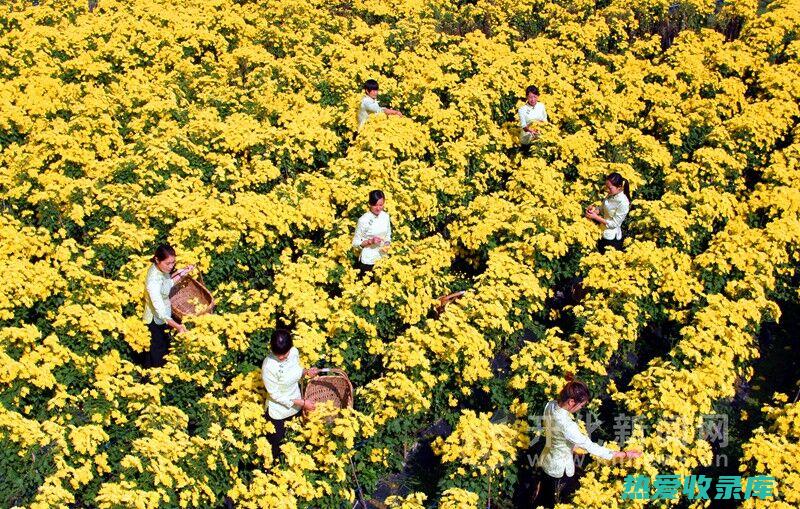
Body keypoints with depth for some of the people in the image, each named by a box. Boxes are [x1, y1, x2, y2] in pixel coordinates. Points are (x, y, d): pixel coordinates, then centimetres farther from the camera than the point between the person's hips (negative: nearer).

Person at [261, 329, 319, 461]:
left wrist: (306, 372, -17)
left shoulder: (294, 352, -15)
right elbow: (275, 395, -24)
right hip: (278, 412, -5)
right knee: (276, 445, 15)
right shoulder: (269, 366, -32)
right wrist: (302, 402, -22)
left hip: (296, 407, 5)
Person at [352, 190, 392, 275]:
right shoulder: (364, 220, -15)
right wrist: (370, 241, -22)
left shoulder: (385, 216, 0)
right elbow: (355, 243, -8)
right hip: (368, 261, -4)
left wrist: (386, 245, -7)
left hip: (382, 259, 4)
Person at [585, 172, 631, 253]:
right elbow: (602, 209, 10)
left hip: (612, 238, -7)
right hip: (602, 233, 7)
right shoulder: (610, 196, -2)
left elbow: (614, 224, -21)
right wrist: (594, 209, -13)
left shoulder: (623, 203, -24)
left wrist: (595, 217, -23)